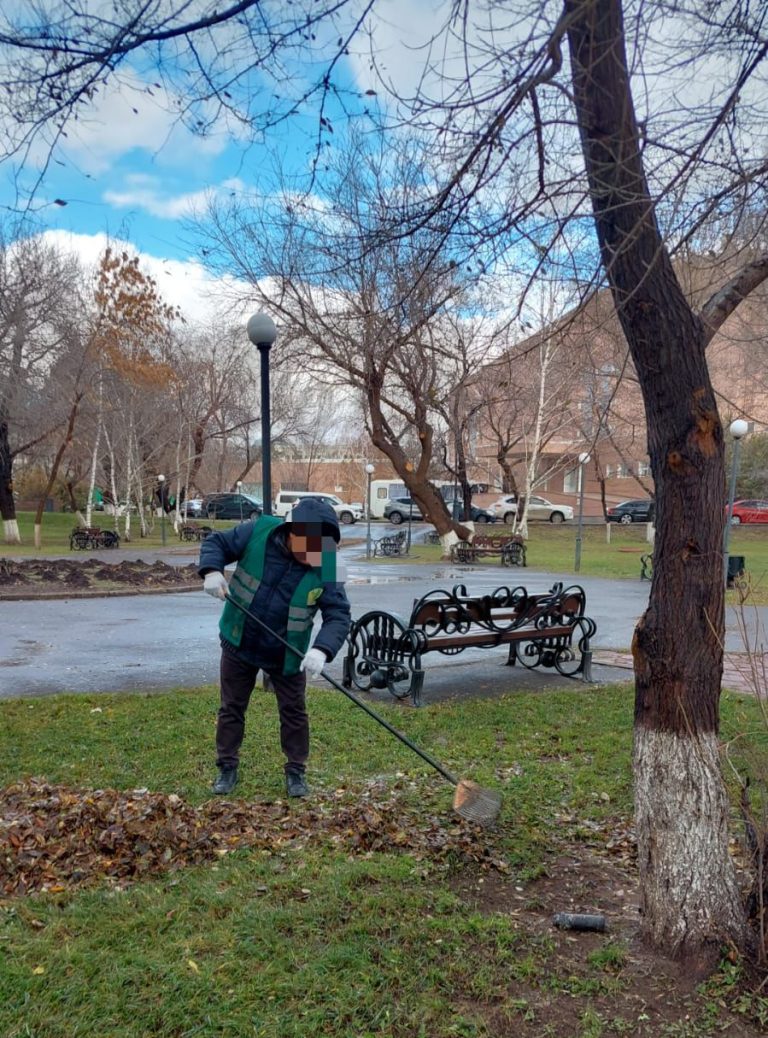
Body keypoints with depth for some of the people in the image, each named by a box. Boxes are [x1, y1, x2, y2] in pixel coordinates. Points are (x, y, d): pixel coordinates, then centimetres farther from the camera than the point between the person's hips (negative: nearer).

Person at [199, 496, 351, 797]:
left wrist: (322, 649, -40)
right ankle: (227, 767, 32)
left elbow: (339, 615, -23)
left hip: (287, 655, 0)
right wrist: (212, 571, -26)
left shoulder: (325, 568, -21)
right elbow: (215, 542, -6)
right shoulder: (258, 532, -20)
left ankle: (296, 771, 29)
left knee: (294, 712, 10)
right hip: (239, 644, 1)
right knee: (232, 707, 14)